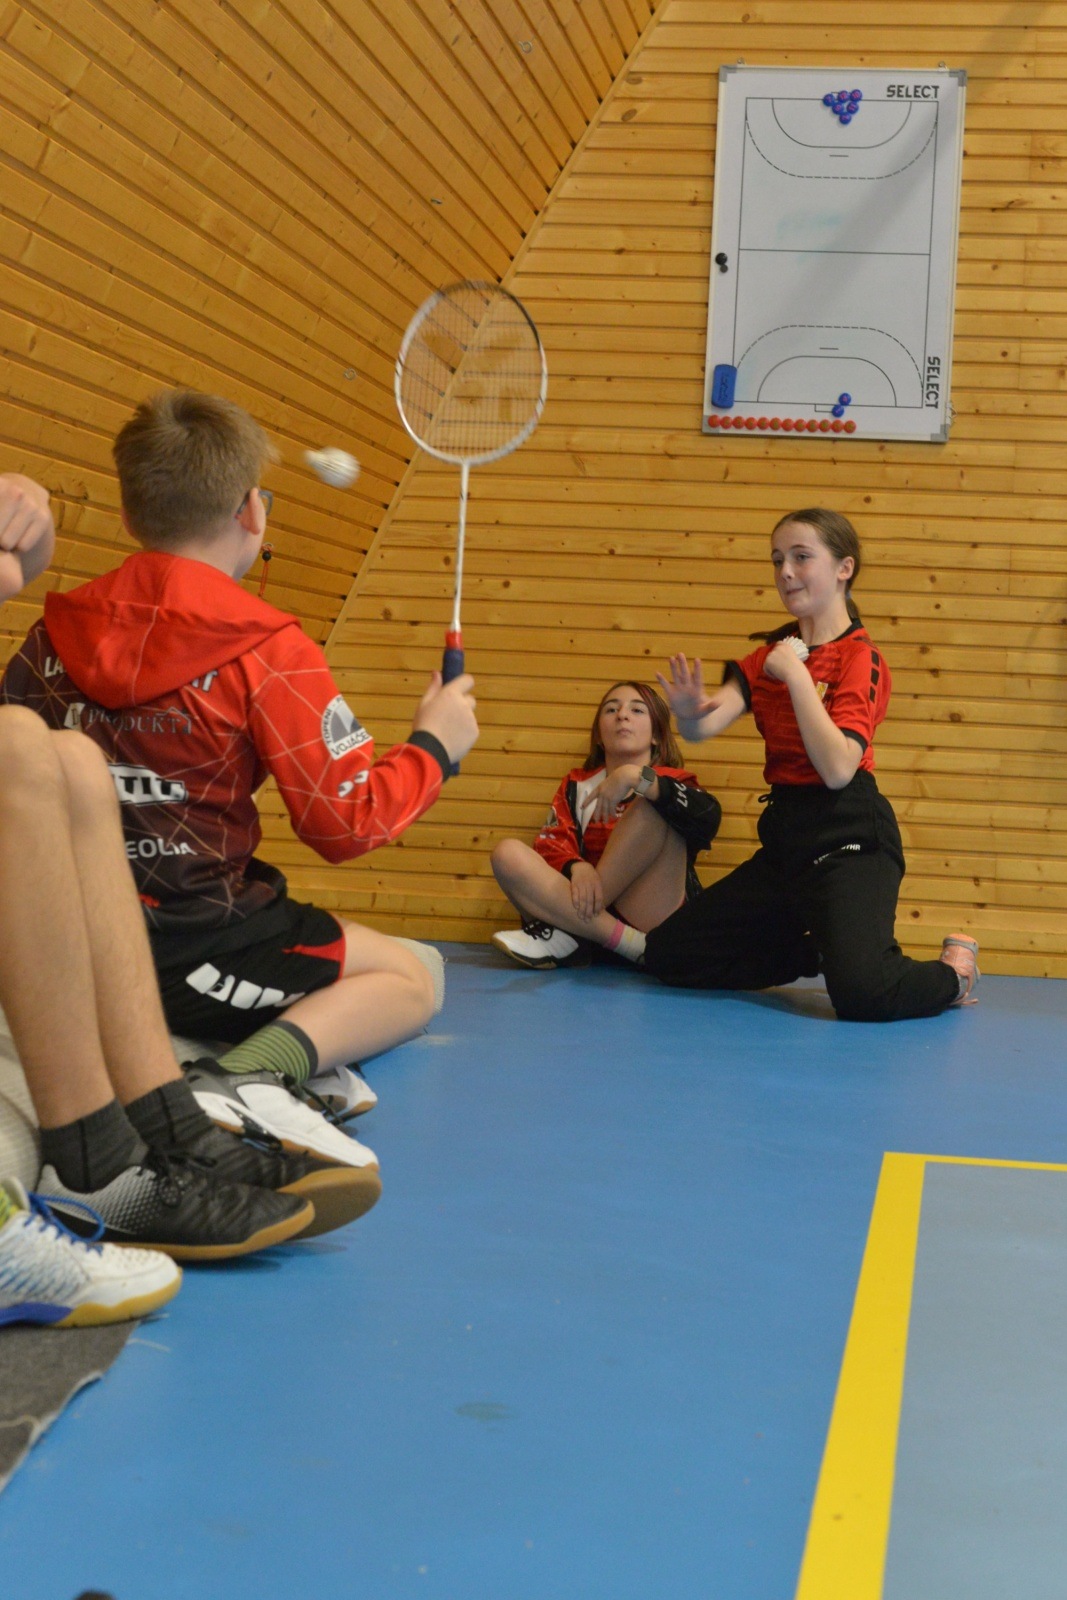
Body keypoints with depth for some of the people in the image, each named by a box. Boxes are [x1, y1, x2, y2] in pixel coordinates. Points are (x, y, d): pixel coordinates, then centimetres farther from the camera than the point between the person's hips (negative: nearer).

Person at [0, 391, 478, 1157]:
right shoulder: (269, 653, -12)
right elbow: (348, 823, -9)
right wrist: (434, 745, 7)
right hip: (191, 948, -8)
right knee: (410, 979, 11)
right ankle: (251, 1077, -15)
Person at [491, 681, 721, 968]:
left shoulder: (673, 782, 10)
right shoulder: (577, 785, 19)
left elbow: (708, 818, -15)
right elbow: (551, 845, 2)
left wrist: (637, 777, -25)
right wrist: (576, 867, -21)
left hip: (653, 919, -2)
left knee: (655, 806, -19)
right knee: (508, 853, -17)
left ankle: (568, 935, -22)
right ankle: (634, 945, -28)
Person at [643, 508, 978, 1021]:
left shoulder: (861, 657, -8)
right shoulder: (770, 655, 11)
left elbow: (838, 768, -22)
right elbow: (705, 726, -4)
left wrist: (797, 675, -20)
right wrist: (690, 713, -28)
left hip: (849, 841, -7)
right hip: (785, 837, 7)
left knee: (862, 993, -30)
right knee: (667, 954, 6)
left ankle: (953, 970, 5)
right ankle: (818, 952, 20)